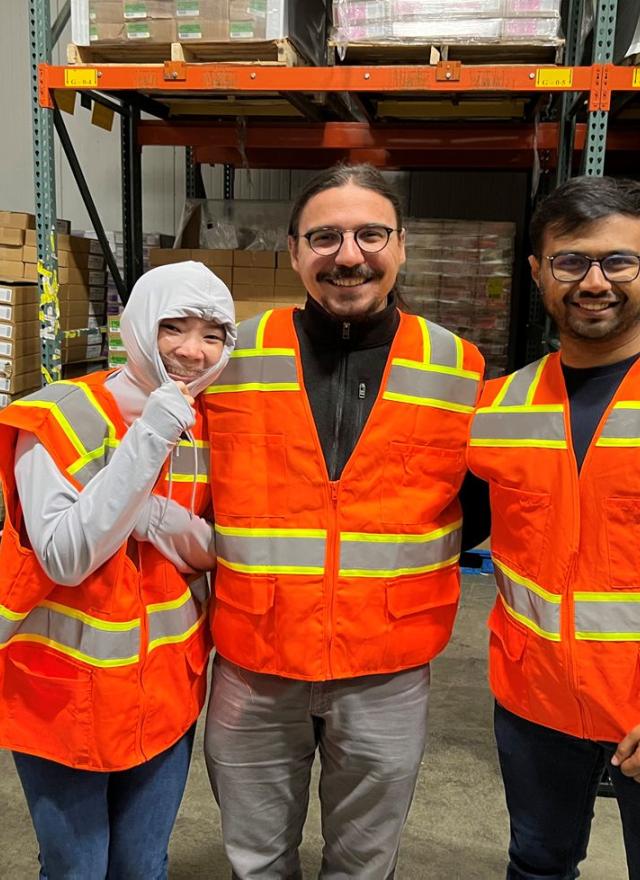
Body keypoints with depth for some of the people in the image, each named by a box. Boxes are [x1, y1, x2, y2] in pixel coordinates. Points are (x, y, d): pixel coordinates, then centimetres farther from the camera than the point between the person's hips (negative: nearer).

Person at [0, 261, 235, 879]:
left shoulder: (208, 427, 0)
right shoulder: (59, 420, -17)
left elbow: (214, 551, 1)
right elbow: (65, 557, -25)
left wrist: (161, 519, -20)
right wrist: (148, 439, -29)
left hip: (168, 684, 4)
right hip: (65, 688, -4)